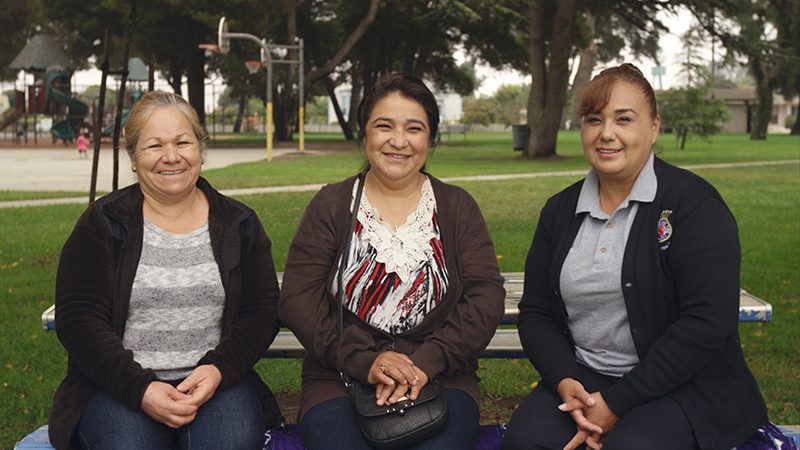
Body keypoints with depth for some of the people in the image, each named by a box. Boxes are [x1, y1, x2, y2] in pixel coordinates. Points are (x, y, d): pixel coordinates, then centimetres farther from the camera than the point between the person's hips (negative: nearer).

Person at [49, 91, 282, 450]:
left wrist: (218, 370, -13)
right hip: (119, 386, -1)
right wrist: (140, 389, -17)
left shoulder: (238, 224, 9)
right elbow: (78, 319, -4)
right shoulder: (103, 223, 4)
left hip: (217, 380, 1)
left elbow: (261, 311, 6)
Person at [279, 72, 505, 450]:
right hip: (339, 379, 0)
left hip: (440, 379, 0)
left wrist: (426, 362, -14)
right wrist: (364, 360, -14)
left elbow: (486, 298, 0)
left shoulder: (458, 208, 10)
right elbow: (297, 299, -1)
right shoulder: (330, 206, 8)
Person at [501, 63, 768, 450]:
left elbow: (709, 320, -16)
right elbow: (535, 312, 11)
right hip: (582, 378, 4)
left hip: (685, 386, -4)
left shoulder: (694, 203, -7)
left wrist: (616, 403, -17)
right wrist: (564, 382, -9)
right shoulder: (560, 211, 10)